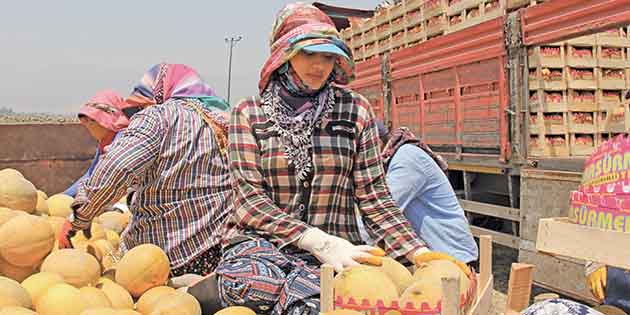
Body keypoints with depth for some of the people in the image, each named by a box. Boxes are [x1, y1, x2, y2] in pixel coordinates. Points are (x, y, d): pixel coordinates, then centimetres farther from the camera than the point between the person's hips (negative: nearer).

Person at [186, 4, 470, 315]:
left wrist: (418, 253, -11)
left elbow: (373, 197, 4)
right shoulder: (249, 113, 2)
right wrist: (318, 240, -19)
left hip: (333, 249, 1)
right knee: (259, 279, -37)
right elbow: (250, 200, -6)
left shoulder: (355, 110, 5)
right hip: (260, 241, -1)